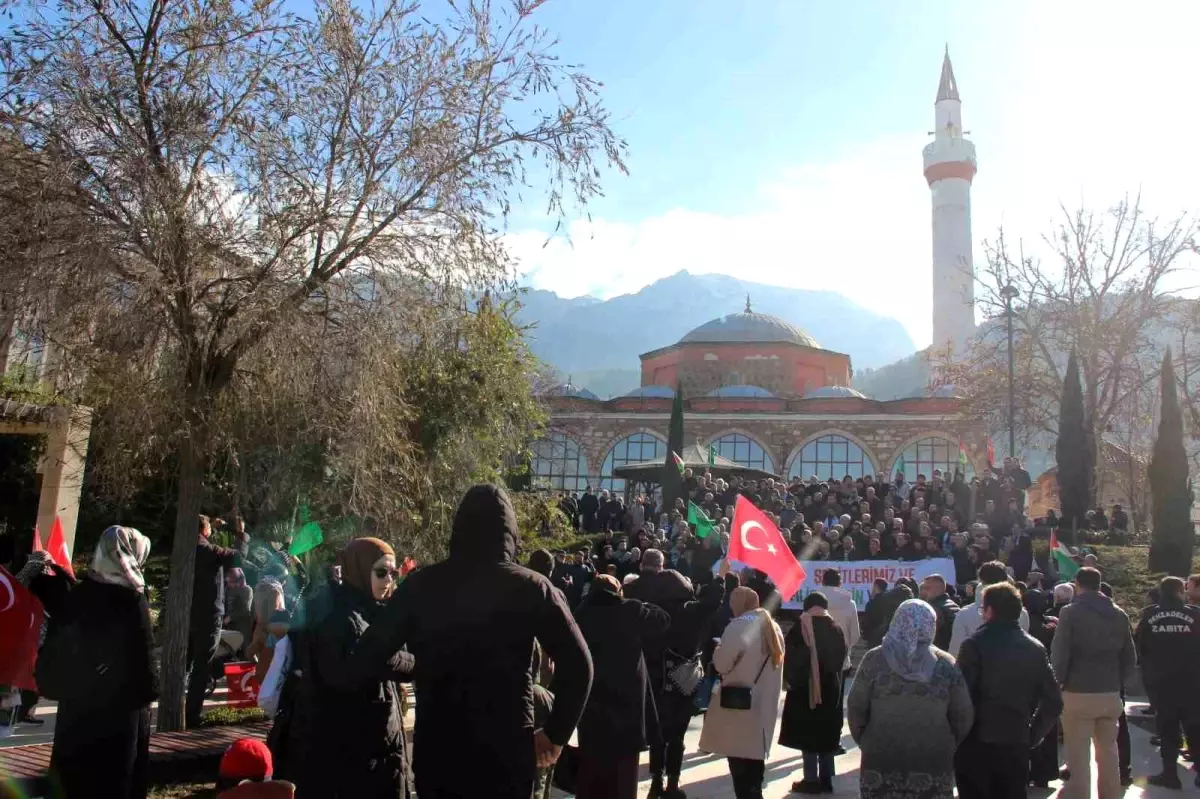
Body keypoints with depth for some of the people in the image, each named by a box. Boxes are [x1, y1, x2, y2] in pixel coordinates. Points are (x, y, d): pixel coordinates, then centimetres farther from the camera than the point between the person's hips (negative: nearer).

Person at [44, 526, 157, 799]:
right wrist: (149, 689, 1)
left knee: (75, 777, 16)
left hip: (76, 705, 6)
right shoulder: (131, 599, -15)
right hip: (118, 708, -6)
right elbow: (143, 655, -14)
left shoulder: (79, 594, 2)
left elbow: (54, 649, 7)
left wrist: (63, 687, 17)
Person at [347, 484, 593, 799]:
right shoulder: (532, 588, -6)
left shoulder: (420, 585, -2)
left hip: (435, 745, 2)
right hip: (507, 747, -1)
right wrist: (555, 734, -2)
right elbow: (578, 664, -11)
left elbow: (367, 657, -2)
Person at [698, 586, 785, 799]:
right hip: (763, 708, 8)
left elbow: (721, 664, -13)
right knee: (753, 771, 15)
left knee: (741, 774, -2)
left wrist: (718, 648, 6)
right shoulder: (773, 627, 13)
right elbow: (774, 665, 17)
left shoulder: (739, 626, -12)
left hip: (738, 705, -8)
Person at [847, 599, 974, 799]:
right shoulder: (946, 664, -1)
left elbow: (856, 708, -3)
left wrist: (865, 742, 12)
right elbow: (963, 717, 1)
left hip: (881, 758, -1)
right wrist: (947, 747, 16)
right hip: (933, 762, 1)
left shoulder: (875, 659, -4)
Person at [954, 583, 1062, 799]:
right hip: (1017, 745, 5)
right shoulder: (1035, 648, 5)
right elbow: (1053, 702, 5)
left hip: (976, 743, -4)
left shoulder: (974, 645, -11)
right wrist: (1032, 734, 13)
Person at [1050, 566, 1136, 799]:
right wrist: (1118, 682, 16)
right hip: (1111, 694, 5)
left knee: (1078, 756, 0)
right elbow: (1130, 658, 8)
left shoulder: (1070, 612, -9)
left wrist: (1057, 683, 0)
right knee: (1108, 752, 16)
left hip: (1078, 693, -5)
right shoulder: (1119, 615, 7)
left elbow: (1059, 654, -12)